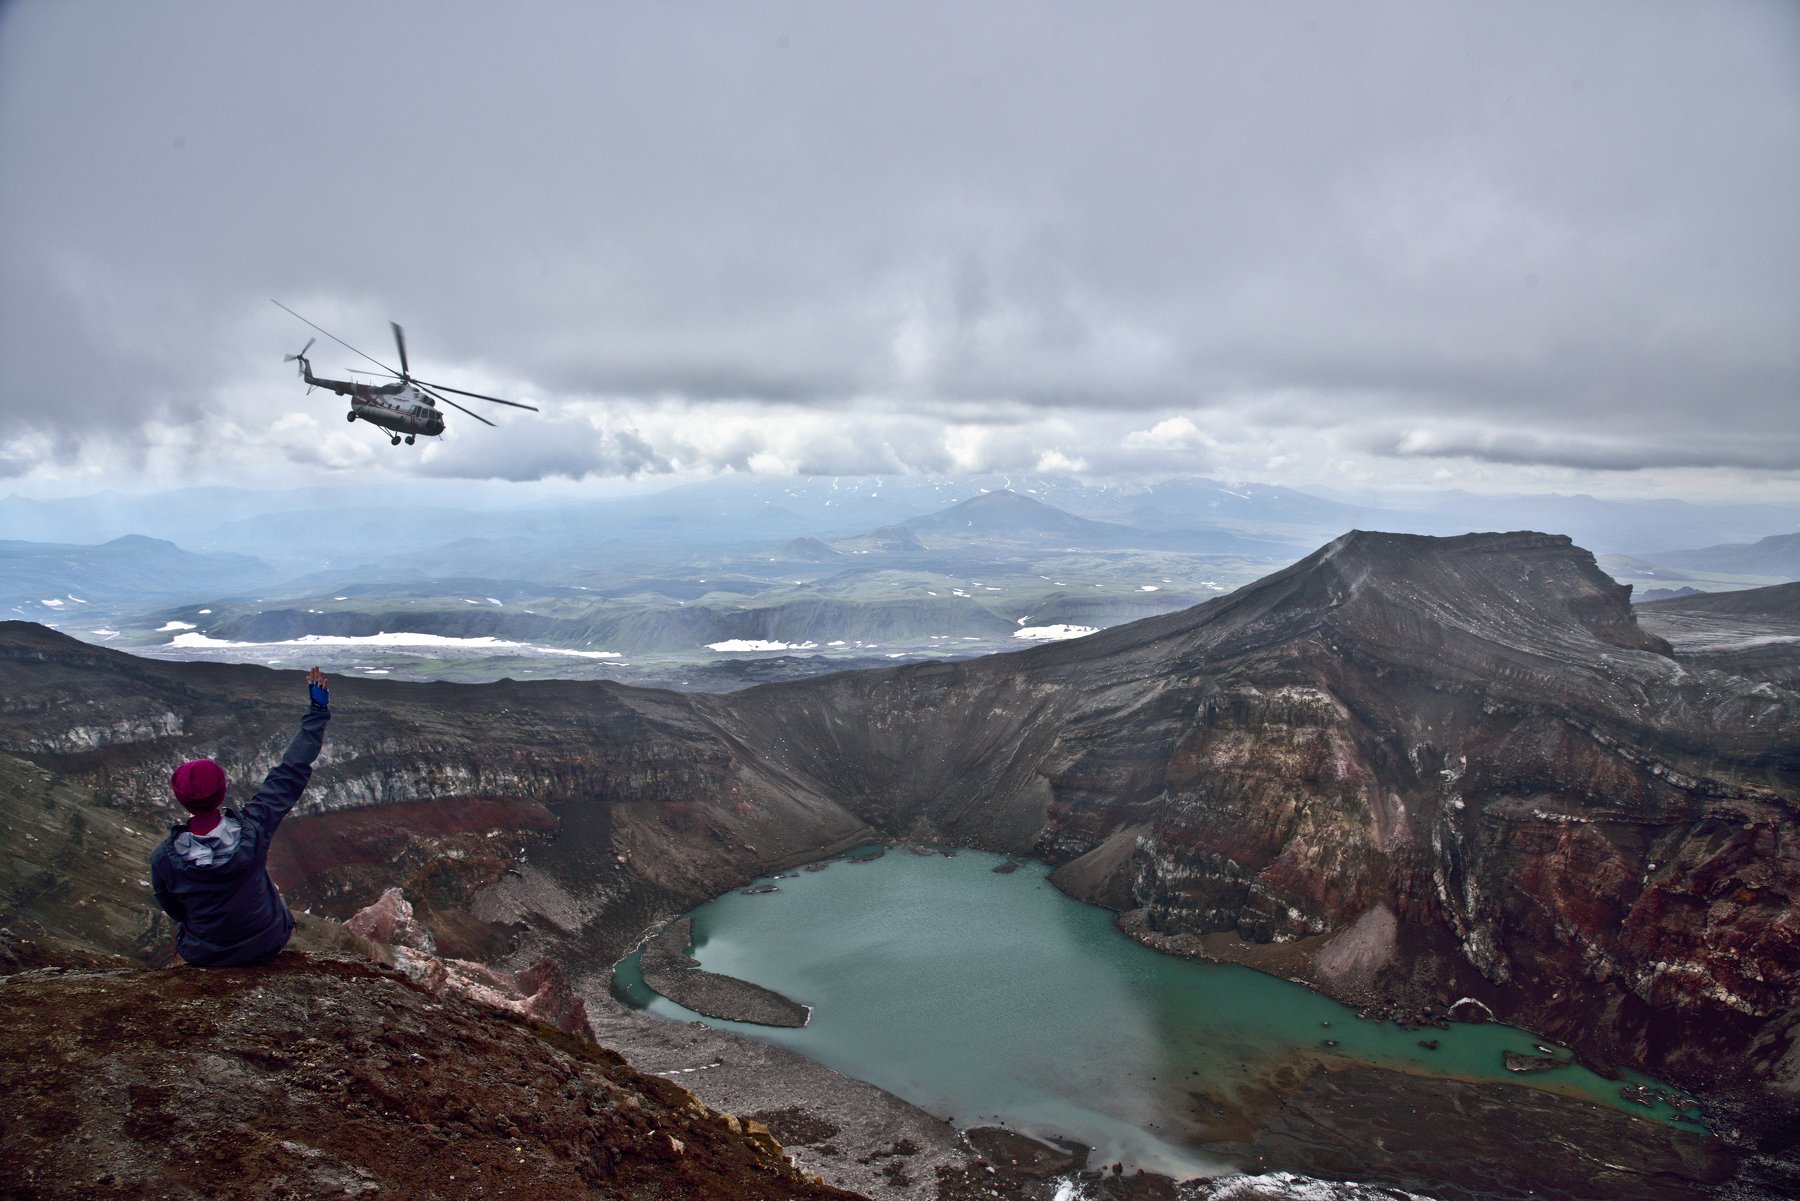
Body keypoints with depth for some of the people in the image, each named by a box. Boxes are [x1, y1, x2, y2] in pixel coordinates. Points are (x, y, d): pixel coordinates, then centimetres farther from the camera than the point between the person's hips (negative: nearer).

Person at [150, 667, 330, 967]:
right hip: (268, 945, -1)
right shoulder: (253, 829, -28)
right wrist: (318, 712, -11)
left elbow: (173, 911, -5)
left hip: (202, 956, 1)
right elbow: (290, 774, -19)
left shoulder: (163, 857, -25)